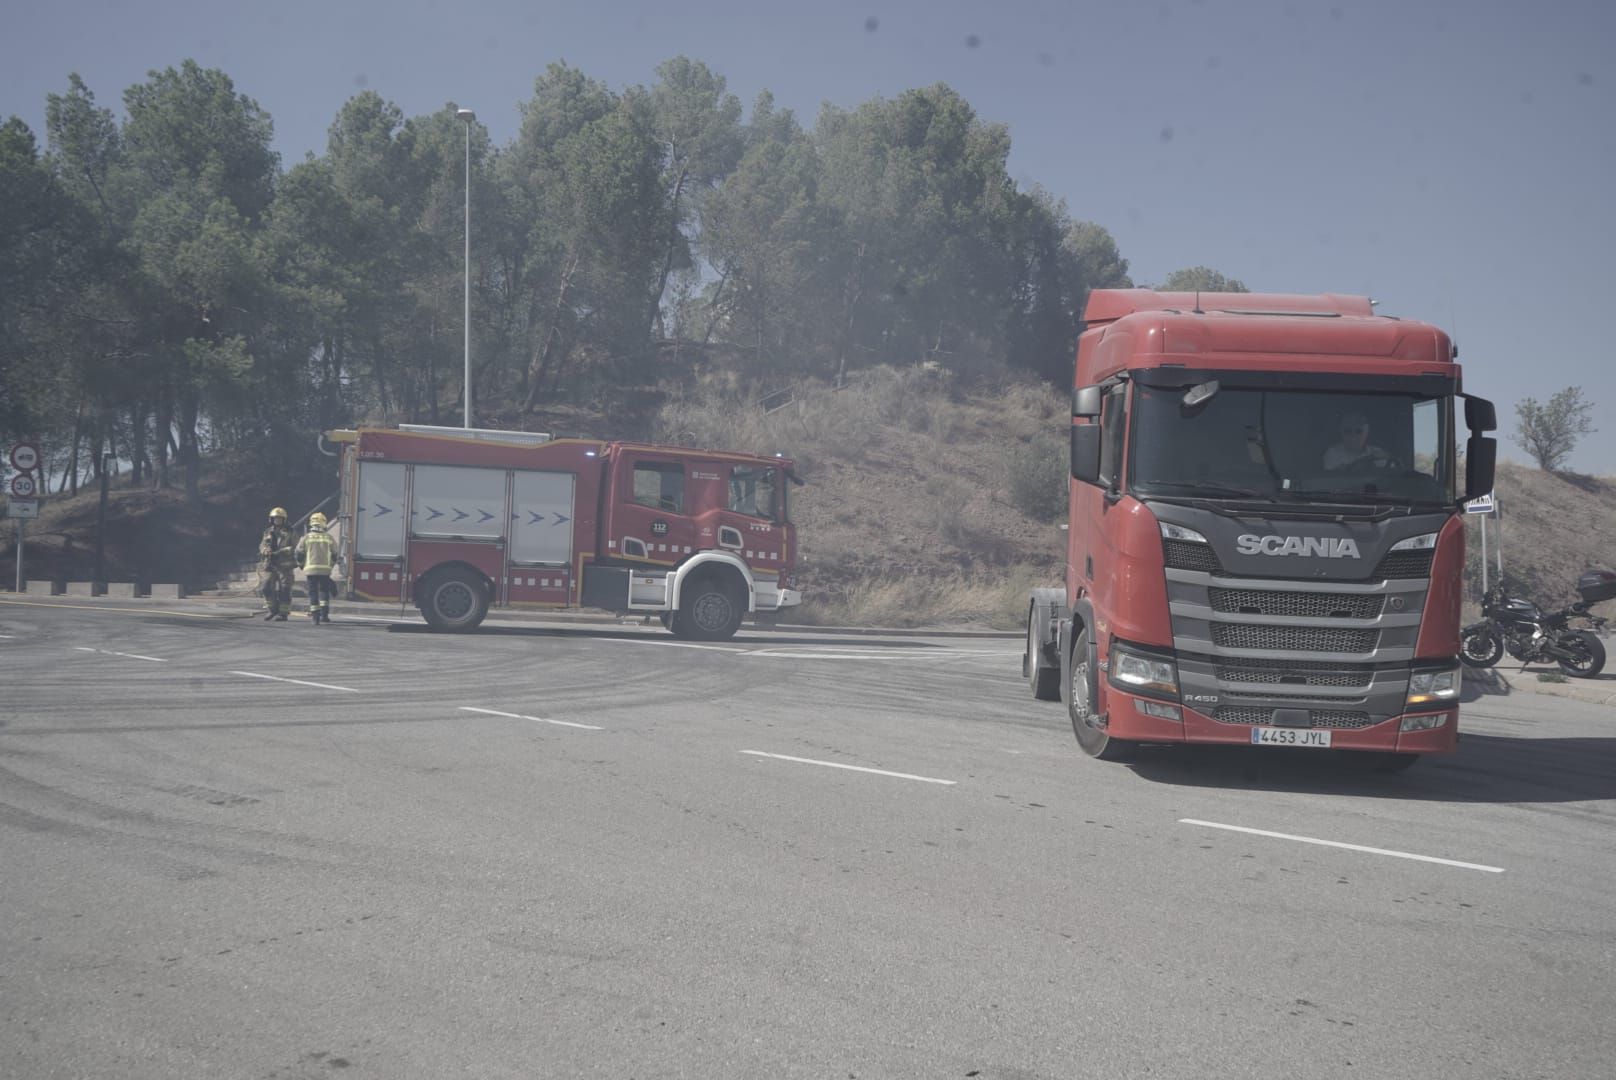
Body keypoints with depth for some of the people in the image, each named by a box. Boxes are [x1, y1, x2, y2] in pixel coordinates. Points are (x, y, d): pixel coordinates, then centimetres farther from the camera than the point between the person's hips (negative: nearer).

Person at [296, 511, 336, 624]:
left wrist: (301, 565, 21)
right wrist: (330, 565, 28)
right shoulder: (328, 537, 6)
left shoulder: (306, 537, 1)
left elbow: (299, 553, 3)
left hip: (310, 569, -1)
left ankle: (315, 617, -1)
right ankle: (324, 614, 6)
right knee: (324, 591, 14)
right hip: (325, 569, 1)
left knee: (313, 593, 3)